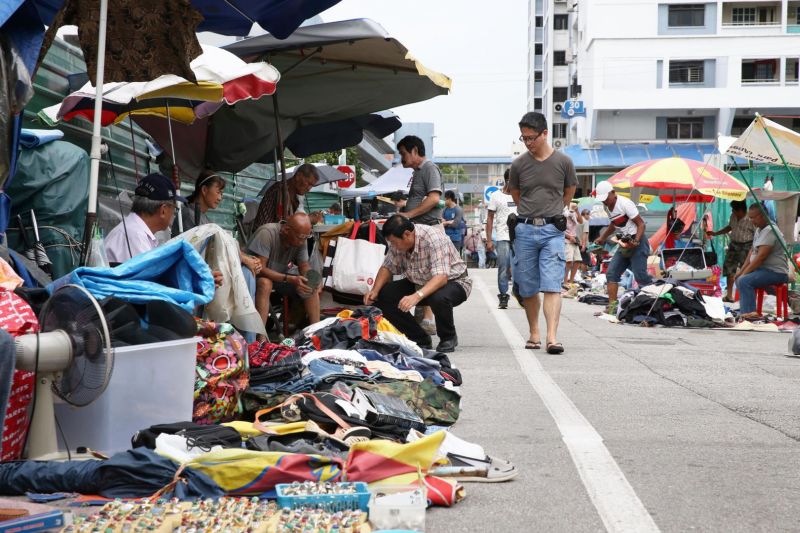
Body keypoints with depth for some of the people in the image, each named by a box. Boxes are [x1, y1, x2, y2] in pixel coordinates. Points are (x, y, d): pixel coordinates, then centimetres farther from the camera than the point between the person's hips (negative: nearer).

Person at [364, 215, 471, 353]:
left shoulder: (433, 238, -31)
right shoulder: (398, 242, -10)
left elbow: (441, 277, -40)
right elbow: (388, 267, 2)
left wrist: (417, 296, -54)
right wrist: (375, 290, -16)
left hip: (452, 281, -7)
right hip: (419, 284, 7)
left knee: (439, 298, -41)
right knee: (383, 296, -12)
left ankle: (448, 338, -8)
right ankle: (421, 339, 1)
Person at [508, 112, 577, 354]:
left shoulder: (563, 161, -1)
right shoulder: (518, 164, 3)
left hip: (553, 231, -2)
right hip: (525, 230, 2)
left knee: (552, 286, -12)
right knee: (528, 288, 6)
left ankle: (552, 337, -18)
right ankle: (534, 334, 20)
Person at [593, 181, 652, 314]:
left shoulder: (625, 203, -15)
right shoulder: (608, 207, 10)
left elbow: (641, 224, -15)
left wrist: (636, 241, -26)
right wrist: (602, 238, 22)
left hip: (637, 243, -8)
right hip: (624, 243, 8)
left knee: (640, 276, -14)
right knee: (612, 273, 2)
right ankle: (612, 306, 3)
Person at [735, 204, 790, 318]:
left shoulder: (769, 231, -19)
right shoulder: (758, 230, 14)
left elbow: (761, 257, -24)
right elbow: (752, 252, 17)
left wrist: (745, 273, -19)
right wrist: (741, 270, 7)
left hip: (776, 272, -11)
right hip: (764, 269, 11)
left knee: (744, 281, -26)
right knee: (739, 279, 16)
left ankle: (749, 312, -24)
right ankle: (744, 311, 11)